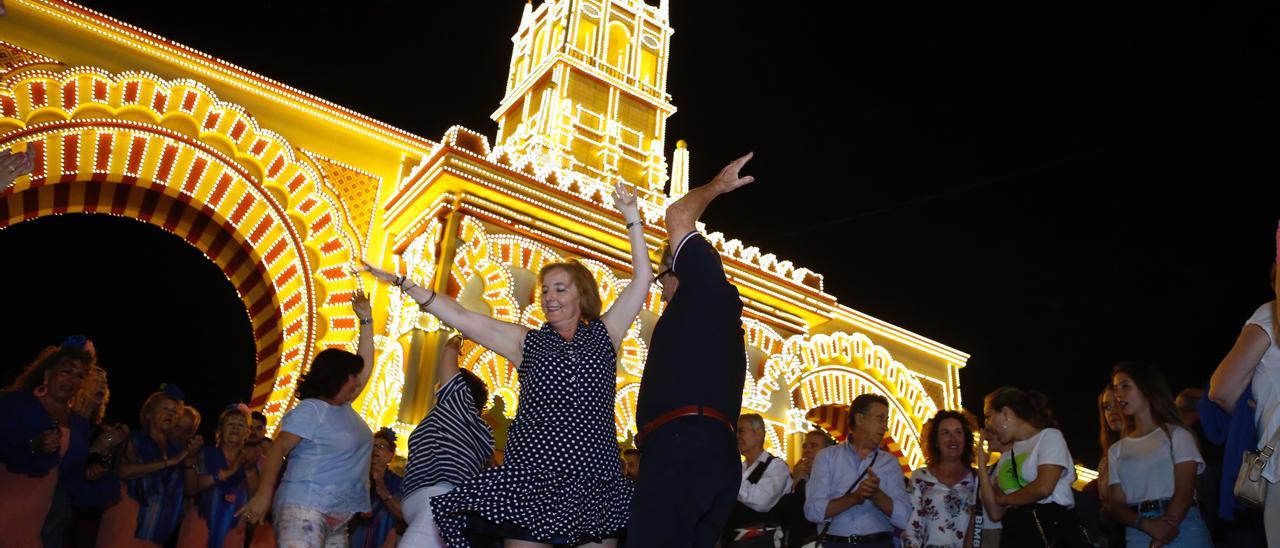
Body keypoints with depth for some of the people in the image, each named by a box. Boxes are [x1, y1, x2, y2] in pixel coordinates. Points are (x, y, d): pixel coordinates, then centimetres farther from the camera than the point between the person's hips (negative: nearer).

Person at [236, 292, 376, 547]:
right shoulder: (311, 409, -7)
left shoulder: (344, 407, 16)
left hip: (336, 517, 9)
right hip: (305, 509, -9)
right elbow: (278, 449, -13)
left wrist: (366, 320, 19)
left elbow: (366, 364, 21)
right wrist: (264, 494, -21)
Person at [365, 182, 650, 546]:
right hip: (531, 475, 1)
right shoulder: (528, 342, 12)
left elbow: (642, 279, 5)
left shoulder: (604, 333, 11)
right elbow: (460, 318, 8)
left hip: (595, 478, 0)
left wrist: (632, 219, 0)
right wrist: (404, 283, 5)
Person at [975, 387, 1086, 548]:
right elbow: (996, 512, 7)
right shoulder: (1006, 457, 18)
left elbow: (1043, 488, -18)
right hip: (1014, 534, 6)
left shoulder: (1049, 436, 0)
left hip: (1054, 530, -6)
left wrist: (1002, 498, -2)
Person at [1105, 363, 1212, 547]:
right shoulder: (1116, 450, 14)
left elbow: (1184, 492, -7)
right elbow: (1116, 504, 5)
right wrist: (1146, 524, -15)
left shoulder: (1177, 434, 4)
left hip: (1184, 528, -2)